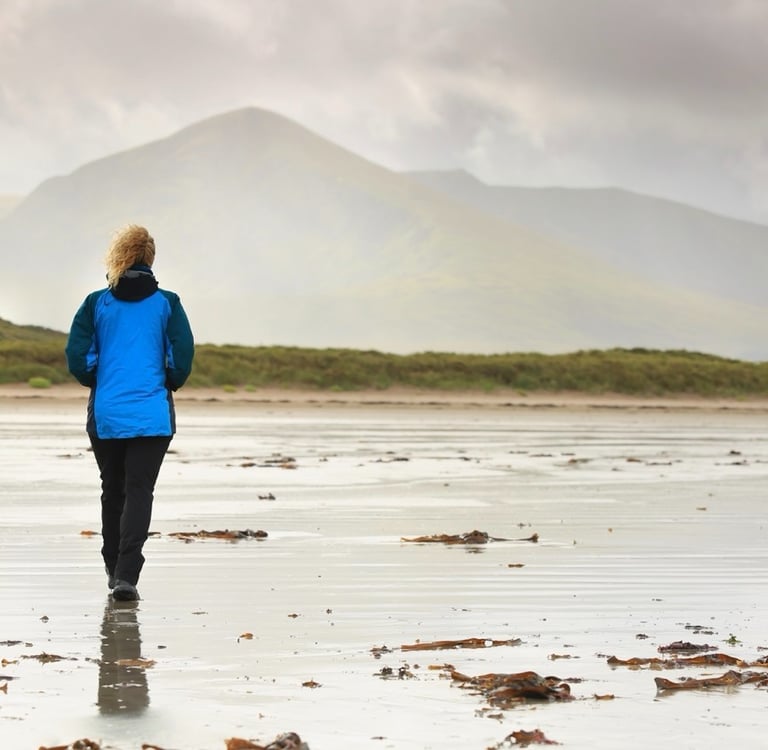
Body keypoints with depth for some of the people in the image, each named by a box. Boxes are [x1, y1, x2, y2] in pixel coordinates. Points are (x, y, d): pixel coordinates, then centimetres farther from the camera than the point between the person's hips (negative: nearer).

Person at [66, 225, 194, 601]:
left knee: (113, 490, 16)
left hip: (106, 414, 2)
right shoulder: (167, 303, -1)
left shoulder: (96, 303, 1)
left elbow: (77, 358, -4)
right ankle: (126, 574, -15)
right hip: (153, 414, -2)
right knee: (139, 492, -2)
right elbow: (183, 357, -7)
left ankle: (114, 569, 26)